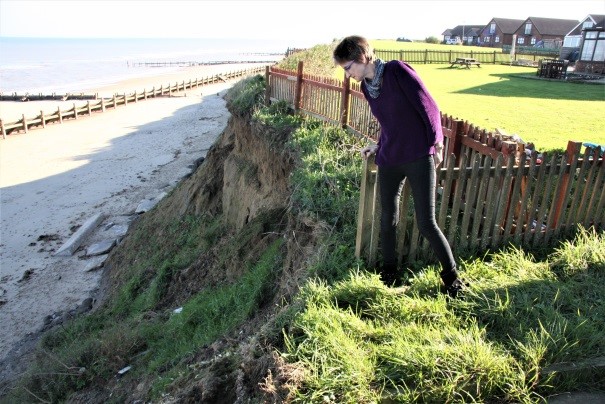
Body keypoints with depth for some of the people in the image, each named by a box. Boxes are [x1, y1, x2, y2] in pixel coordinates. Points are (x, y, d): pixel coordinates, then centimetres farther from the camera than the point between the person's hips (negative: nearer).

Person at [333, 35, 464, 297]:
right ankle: (389, 275, 27)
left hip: (419, 158, -6)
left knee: (426, 223, -4)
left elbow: (428, 107, -9)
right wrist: (378, 146, 10)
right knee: (387, 220, 8)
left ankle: (452, 277, 17)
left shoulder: (397, 70, -10)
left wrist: (435, 143, -10)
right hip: (389, 162, 6)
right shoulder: (366, 87, 10)